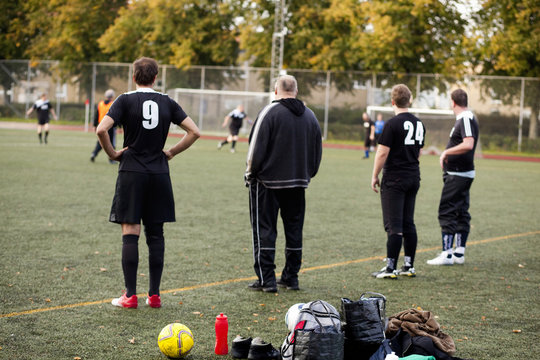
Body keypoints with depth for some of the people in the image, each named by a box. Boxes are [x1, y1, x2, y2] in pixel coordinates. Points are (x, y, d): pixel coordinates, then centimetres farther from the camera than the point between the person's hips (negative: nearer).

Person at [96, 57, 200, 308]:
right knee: (155, 234, 8)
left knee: (130, 234, -1)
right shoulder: (166, 102, 6)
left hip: (131, 174, -3)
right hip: (159, 174, 3)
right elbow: (194, 132, 3)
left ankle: (130, 295, -3)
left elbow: (101, 130, -16)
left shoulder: (126, 100, -4)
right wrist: (171, 152, 10)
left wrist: (112, 153, -1)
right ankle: (154, 295, 9)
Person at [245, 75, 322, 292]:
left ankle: (266, 279, -3)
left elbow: (257, 148, -12)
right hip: (298, 183, 5)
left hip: (268, 181, -5)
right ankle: (291, 277, 18)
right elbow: (317, 151, 15)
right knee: (294, 229, 13)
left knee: (264, 229, 0)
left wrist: (250, 174, 0)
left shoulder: (270, 112, -11)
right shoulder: (310, 115, 9)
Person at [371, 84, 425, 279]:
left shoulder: (392, 124, -13)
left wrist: (375, 176, -6)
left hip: (394, 179, -7)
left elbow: (382, 153, -14)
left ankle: (390, 268, -6)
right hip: (414, 178, 7)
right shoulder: (419, 124, 10)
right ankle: (409, 266, 15)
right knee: (408, 224, 12)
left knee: (393, 226, -6)